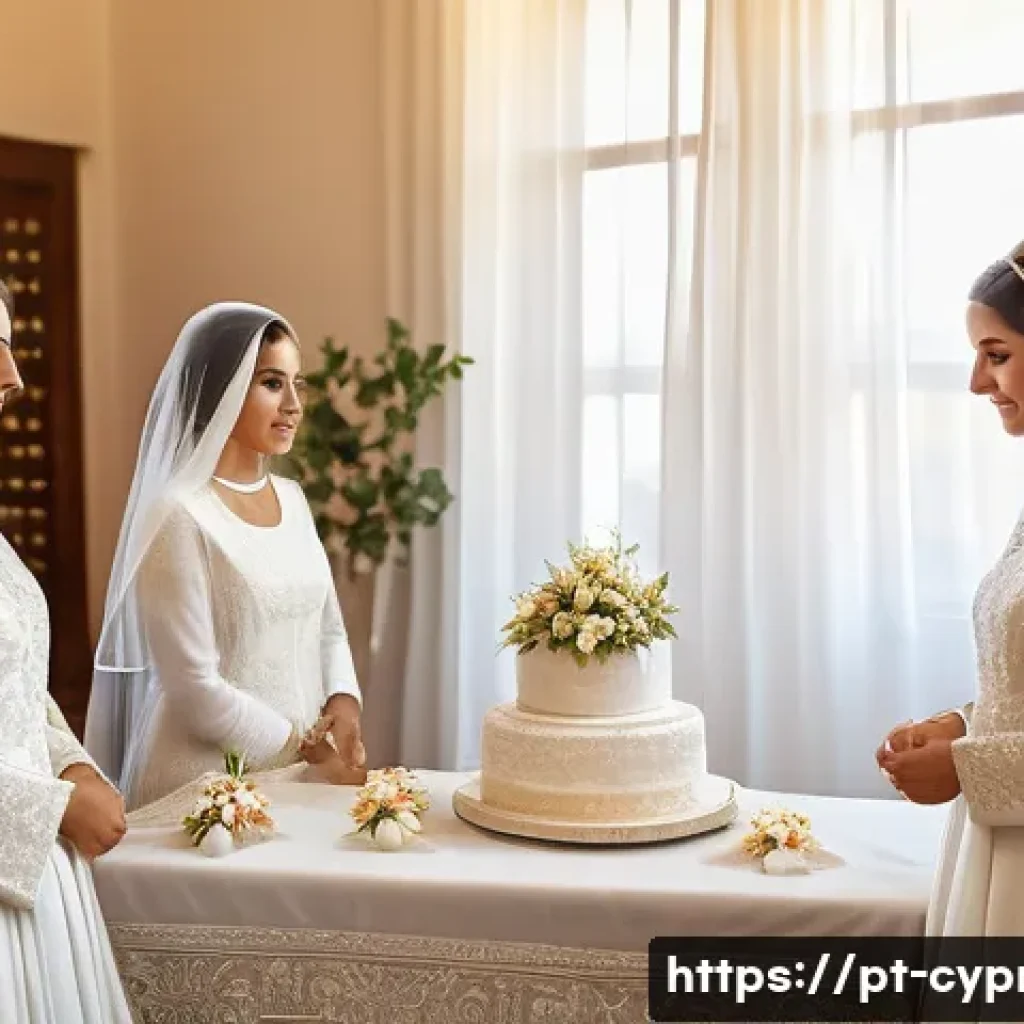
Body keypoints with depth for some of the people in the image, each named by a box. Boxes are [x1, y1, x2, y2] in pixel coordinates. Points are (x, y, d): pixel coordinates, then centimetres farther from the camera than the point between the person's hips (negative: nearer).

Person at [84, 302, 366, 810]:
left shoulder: (291, 496, 5)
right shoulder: (177, 514, -16)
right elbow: (197, 690, -18)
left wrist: (343, 704, -6)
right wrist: (308, 751, -12)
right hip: (210, 780, -7)